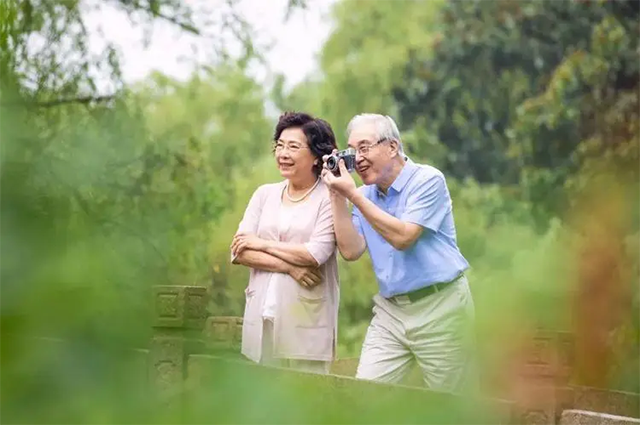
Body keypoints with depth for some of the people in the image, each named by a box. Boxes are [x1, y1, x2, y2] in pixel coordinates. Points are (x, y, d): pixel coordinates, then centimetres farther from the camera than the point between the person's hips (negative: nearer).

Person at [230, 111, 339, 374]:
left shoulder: (329, 198, -2)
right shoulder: (264, 194, 12)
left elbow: (316, 254, -13)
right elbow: (239, 251, 3)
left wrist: (262, 244, -3)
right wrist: (289, 267, -10)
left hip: (306, 321, -4)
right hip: (261, 317, 4)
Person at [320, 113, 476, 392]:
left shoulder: (427, 180, -9)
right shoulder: (365, 195, 9)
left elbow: (402, 237, -20)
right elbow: (351, 251, -1)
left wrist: (352, 195, -19)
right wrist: (337, 197, -6)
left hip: (439, 306, -6)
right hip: (390, 309, 6)